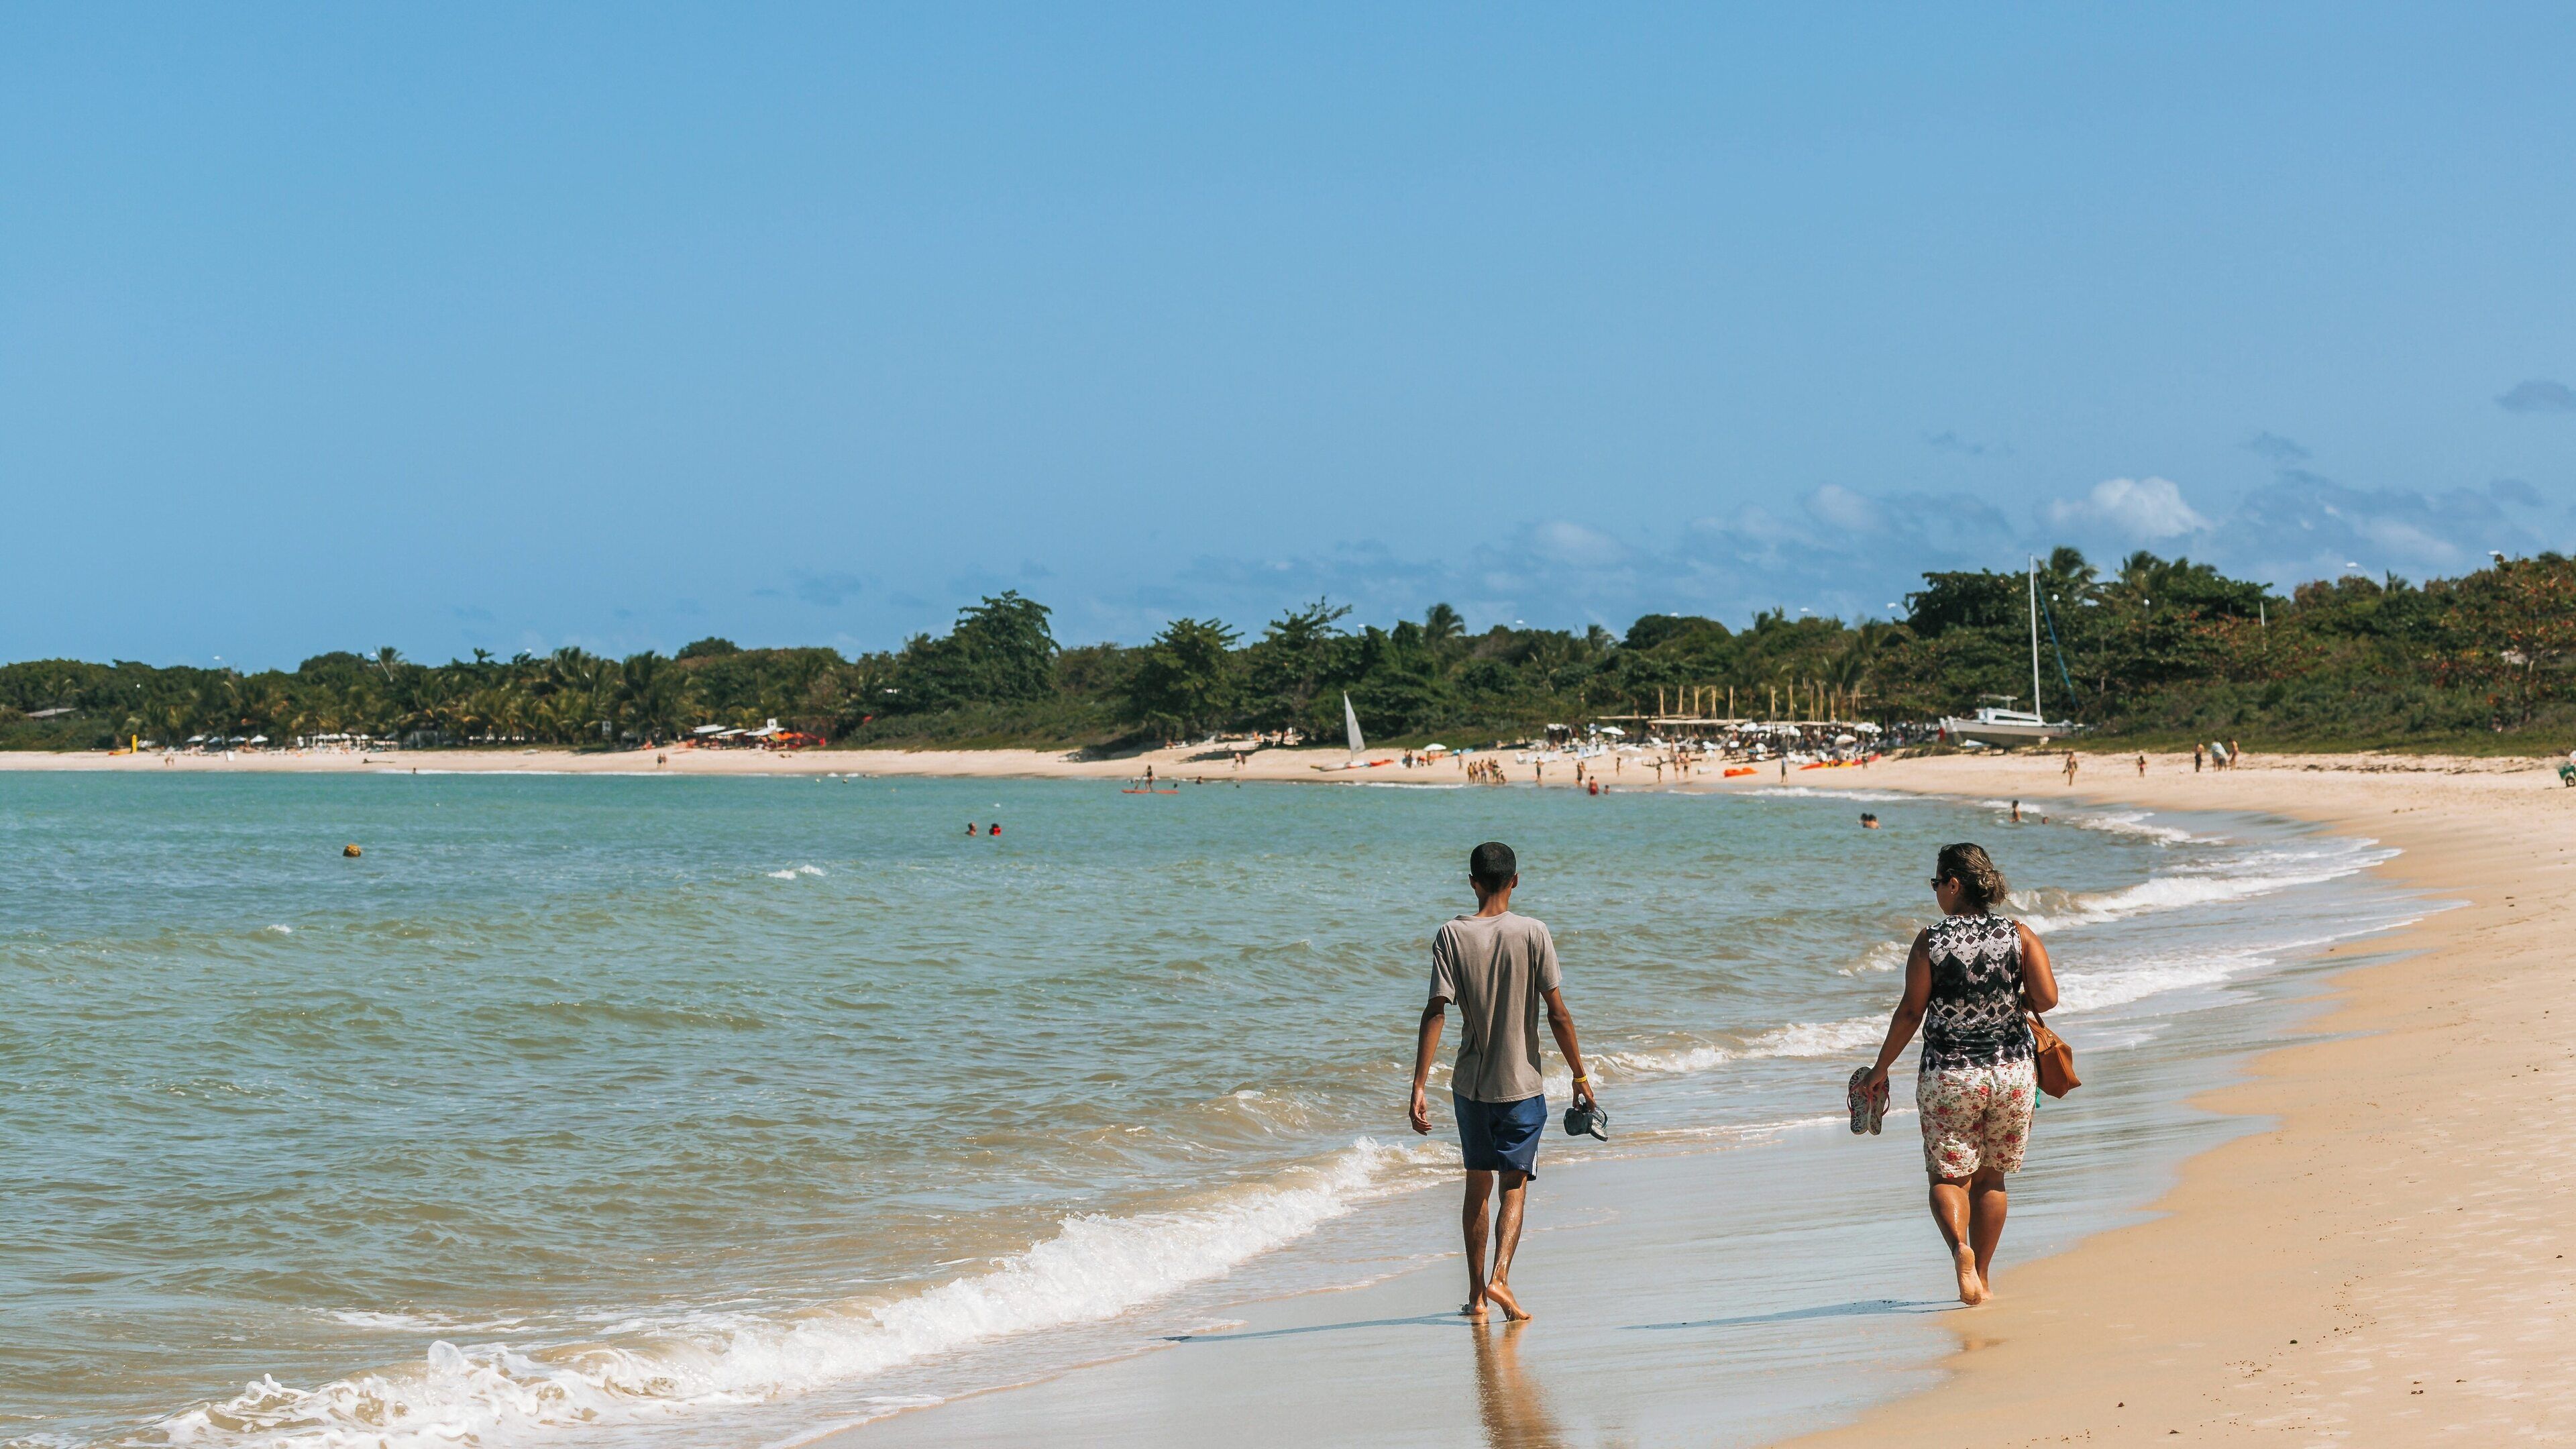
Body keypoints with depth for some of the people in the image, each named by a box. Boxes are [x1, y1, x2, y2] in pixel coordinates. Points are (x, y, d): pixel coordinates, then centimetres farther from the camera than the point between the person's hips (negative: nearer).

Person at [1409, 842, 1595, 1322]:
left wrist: (1419, 1087, -11)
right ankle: (1499, 1277, -14)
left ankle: (1477, 1293, 18)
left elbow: (1436, 1013, -12)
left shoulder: (1452, 936, -6)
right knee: (1514, 1185, 6)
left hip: (1470, 1084, 2)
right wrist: (1580, 1076, 1)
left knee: (1478, 1183, 15)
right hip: (1521, 1083, -2)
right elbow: (1558, 1014, -9)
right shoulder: (1533, 933, -9)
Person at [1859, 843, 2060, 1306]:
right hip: (2011, 1072, 2)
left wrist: (1881, 1068, 3)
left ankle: (1960, 1248, -23)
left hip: (1948, 1075, -2)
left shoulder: (1930, 941, -7)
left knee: (1948, 1176, 5)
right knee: (1990, 1177, 16)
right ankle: (1982, 1276, 20)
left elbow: (1911, 1012, -7)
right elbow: (2047, 998, -9)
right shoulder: (2019, 935, -1)